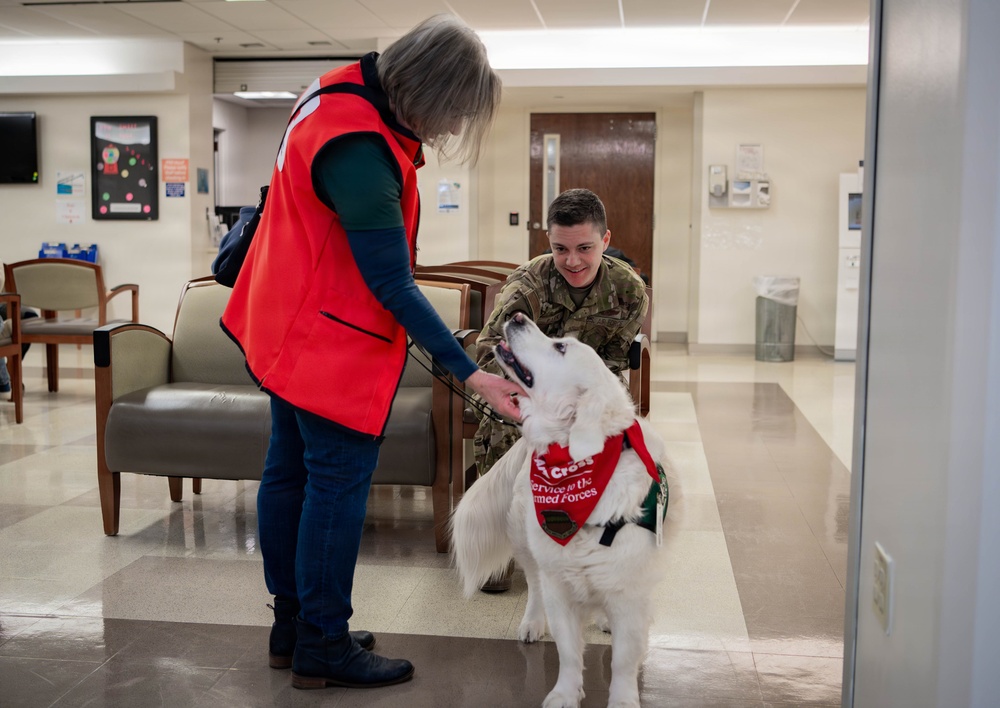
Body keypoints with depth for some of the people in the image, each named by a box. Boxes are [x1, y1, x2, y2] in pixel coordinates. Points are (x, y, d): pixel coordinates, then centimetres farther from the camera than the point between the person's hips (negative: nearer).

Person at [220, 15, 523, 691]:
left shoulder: (348, 88, 1)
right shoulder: (360, 153, -29)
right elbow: (393, 286, -27)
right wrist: (471, 374, -25)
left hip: (287, 323, 11)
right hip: (333, 340, -11)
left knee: (291, 469, 16)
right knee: (339, 483, 0)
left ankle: (293, 624, 30)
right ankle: (323, 647, 14)